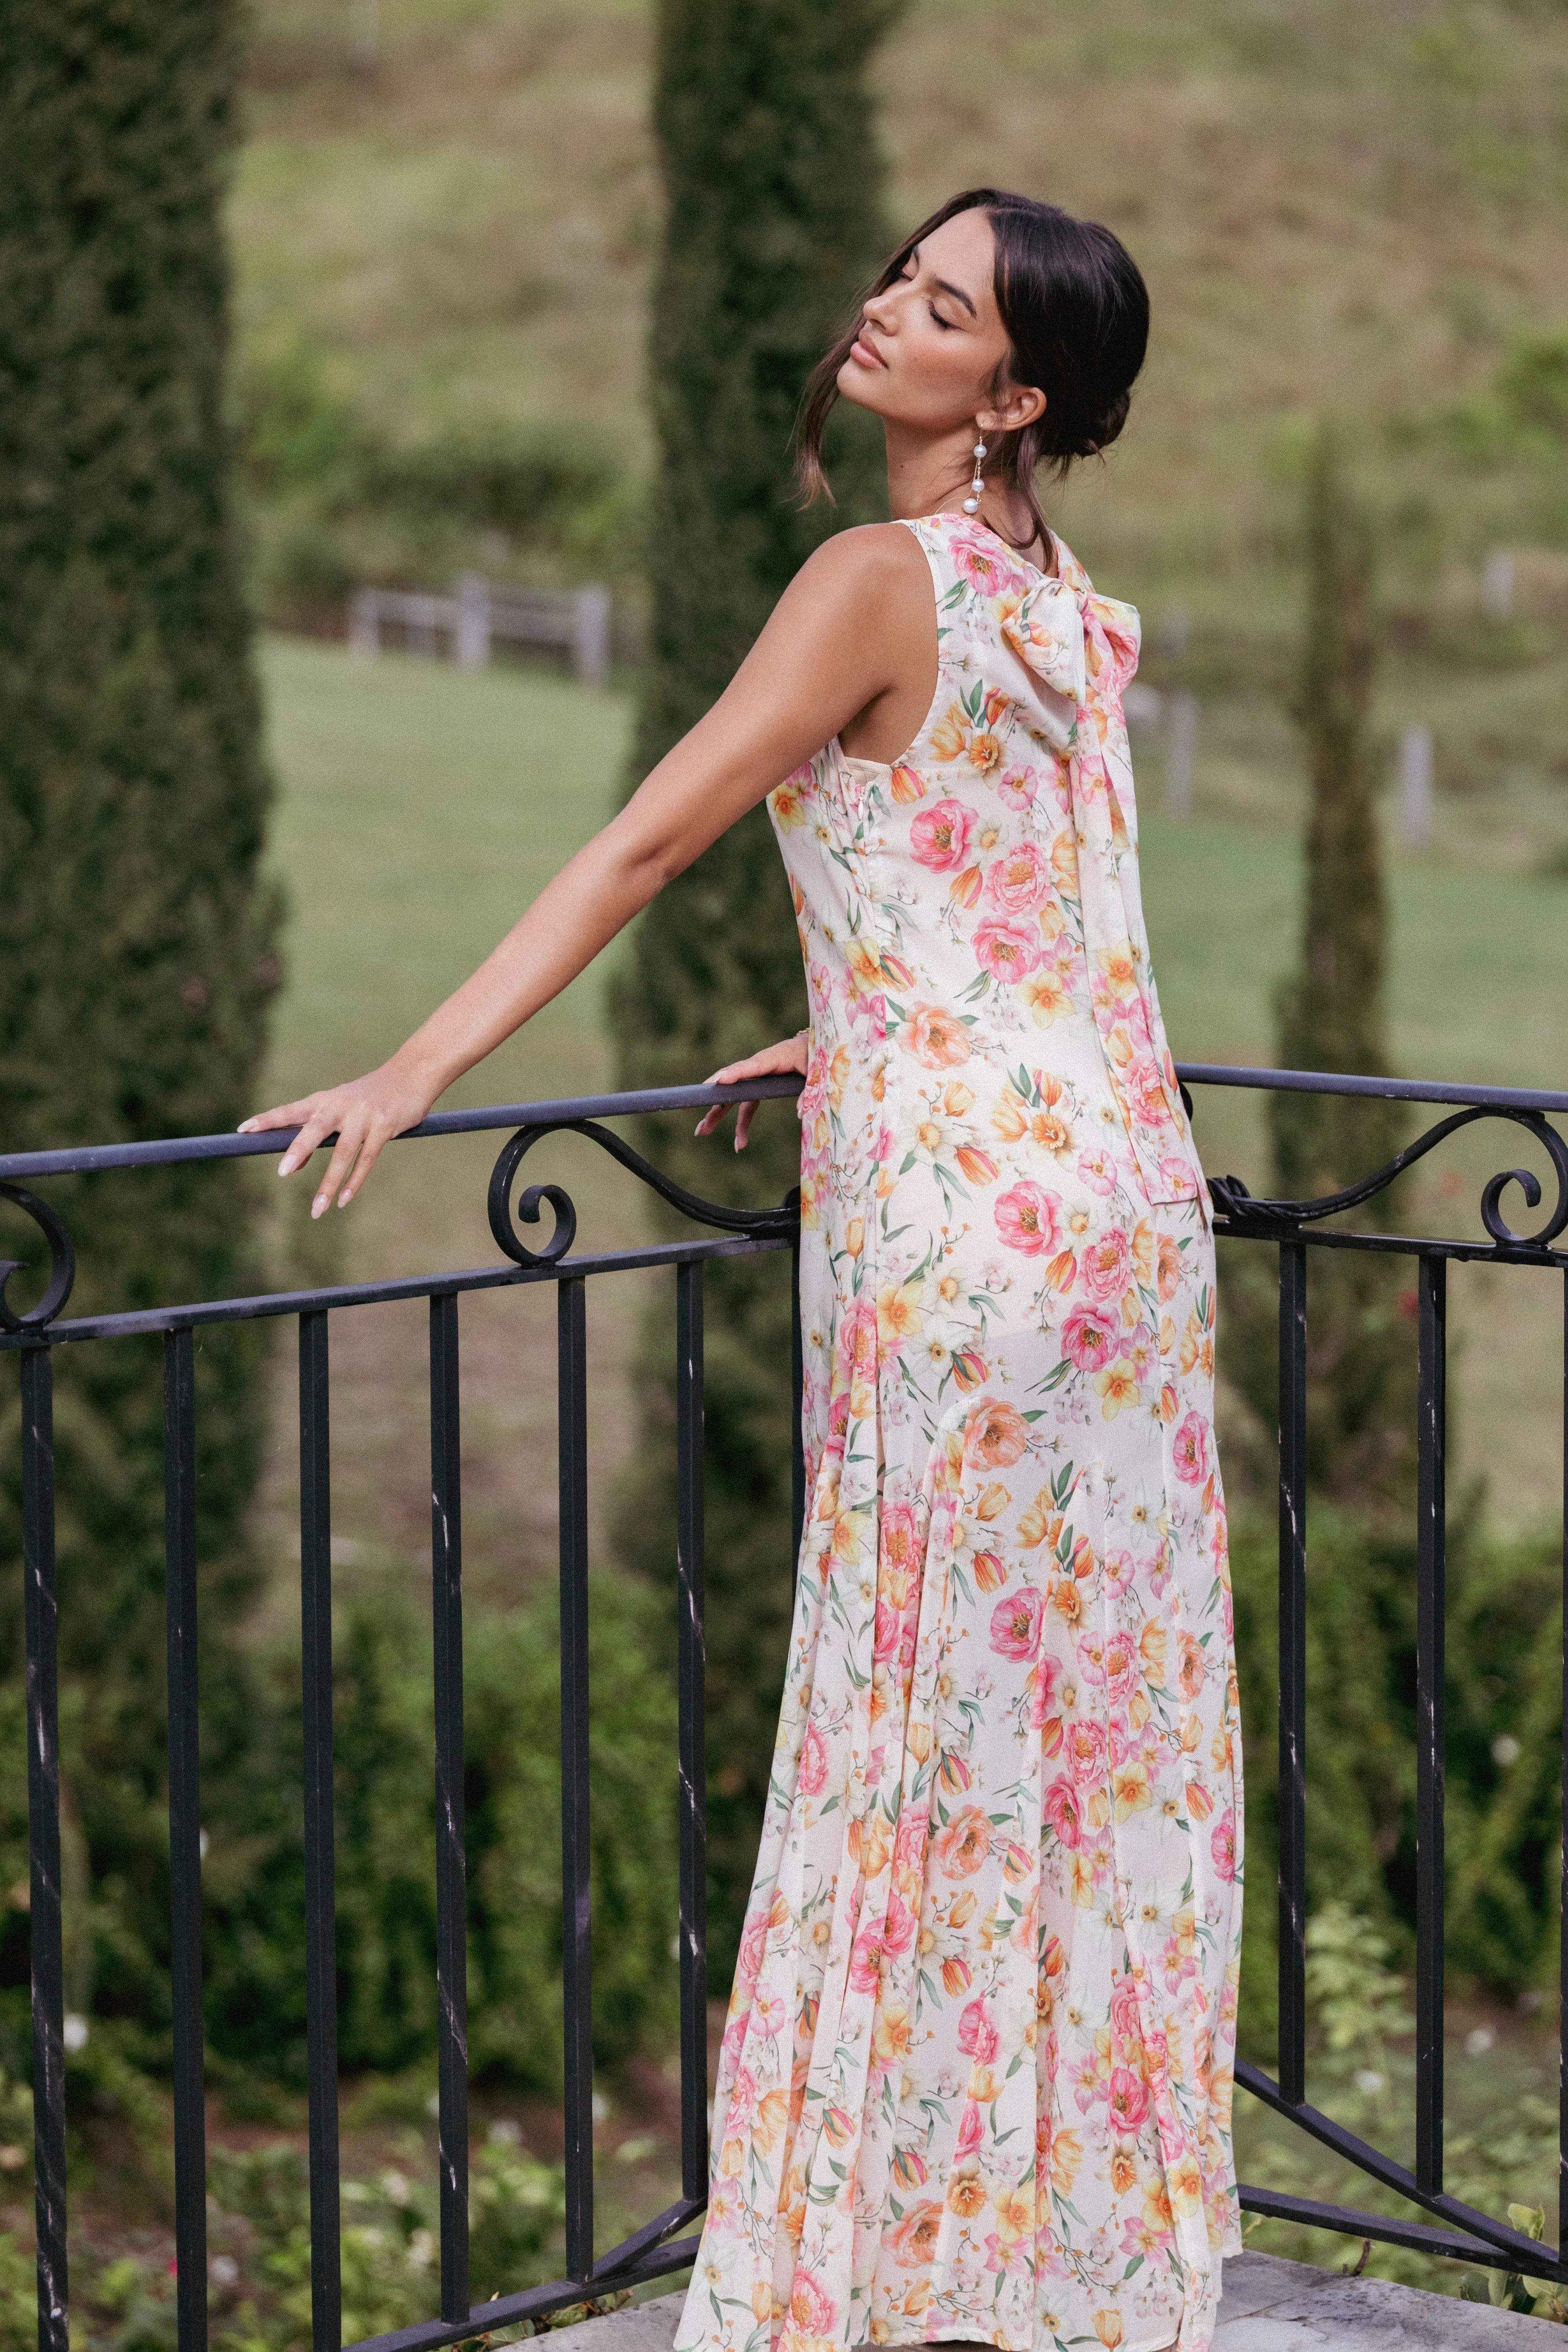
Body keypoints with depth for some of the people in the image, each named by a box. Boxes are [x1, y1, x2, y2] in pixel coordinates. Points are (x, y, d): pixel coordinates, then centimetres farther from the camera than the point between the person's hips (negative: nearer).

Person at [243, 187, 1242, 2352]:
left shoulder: (882, 581, -11)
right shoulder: (1073, 611, 13)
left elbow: (644, 843, -15)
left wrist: (416, 1075, -16)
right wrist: (863, 1046, 33)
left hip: (962, 1202, -8)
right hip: (1121, 1178, 8)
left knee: (941, 1723, -1)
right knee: (1111, 1715, 12)